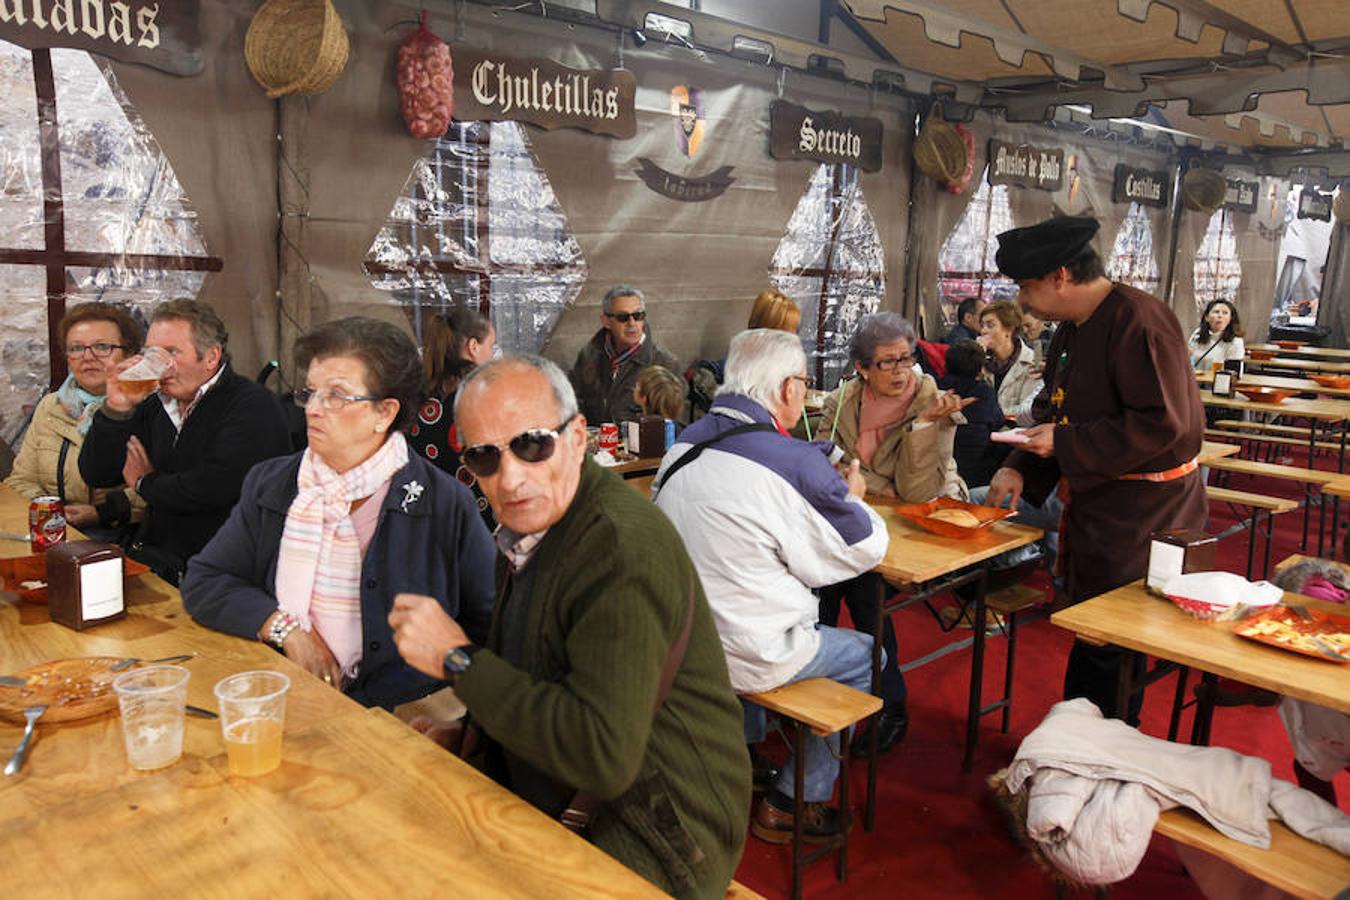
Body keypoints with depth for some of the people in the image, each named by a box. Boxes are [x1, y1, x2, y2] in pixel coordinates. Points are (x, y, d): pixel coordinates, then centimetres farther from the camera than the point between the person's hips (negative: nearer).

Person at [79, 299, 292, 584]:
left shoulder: (253, 406, -11)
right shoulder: (154, 406, 11)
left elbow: (215, 488, -22)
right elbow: (95, 475, 10)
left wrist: (146, 482, -2)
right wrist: (116, 408, -6)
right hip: (154, 556, 7)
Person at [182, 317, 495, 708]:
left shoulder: (447, 504, -4)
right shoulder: (268, 483, 10)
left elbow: (492, 629, 1)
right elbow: (202, 582, 10)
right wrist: (283, 628, -6)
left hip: (393, 717, -2)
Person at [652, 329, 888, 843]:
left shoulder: (684, 444, 0)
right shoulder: (796, 463, -23)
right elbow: (864, 550, -10)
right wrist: (852, 498, 11)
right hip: (748, 658, -7)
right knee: (864, 656, 16)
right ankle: (794, 801, 21)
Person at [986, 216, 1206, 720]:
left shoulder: (1137, 321, -19)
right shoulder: (1072, 328, 11)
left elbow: (1163, 423, -24)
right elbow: (1055, 409, 18)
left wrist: (1066, 445, -20)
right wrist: (1019, 469, 2)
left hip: (1141, 513, -9)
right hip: (1094, 502, 9)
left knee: (1106, 646, -3)